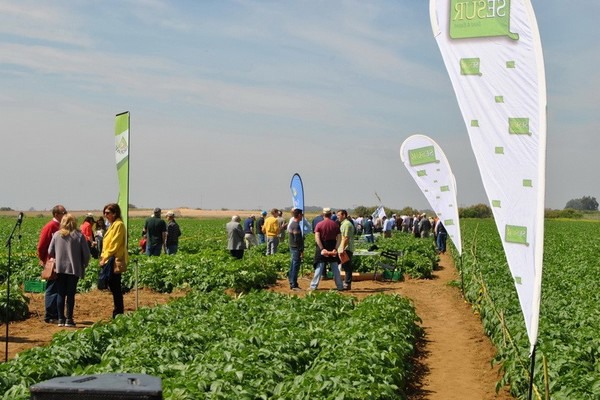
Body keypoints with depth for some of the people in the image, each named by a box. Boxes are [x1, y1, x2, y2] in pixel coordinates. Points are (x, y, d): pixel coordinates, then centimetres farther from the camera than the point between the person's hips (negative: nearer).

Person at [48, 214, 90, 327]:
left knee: (60, 294, 8)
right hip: (74, 269, -1)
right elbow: (86, 253, -3)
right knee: (71, 294, 4)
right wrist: (84, 265, 13)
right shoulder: (79, 235, -5)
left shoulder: (57, 235, 0)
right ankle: (69, 319, 4)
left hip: (60, 268, 1)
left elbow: (50, 252, 6)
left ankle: (61, 319, 9)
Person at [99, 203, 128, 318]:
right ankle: (117, 312, 14)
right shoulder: (113, 225, 19)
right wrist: (104, 258, 13)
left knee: (115, 288, -7)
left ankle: (118, 313, -3)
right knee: (113, 287, 10)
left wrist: (105, 258, -14)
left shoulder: (118, 225, -11)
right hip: (110, 261, 10)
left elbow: (115, 245, -17)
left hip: (114, 261, -10)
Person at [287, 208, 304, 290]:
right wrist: (301, 251, -18)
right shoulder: (296, 225, -18)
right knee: (295, 266, -6)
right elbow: (297, 240, -21)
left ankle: (292, 284, 20)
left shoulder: (291, 223, 13)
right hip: (296, 248, -10)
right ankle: (294, 285, -4)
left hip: (292, 247, 10)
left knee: (292, 266, 14)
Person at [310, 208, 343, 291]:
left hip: (323, 247, -2)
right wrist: (336, 249, -10)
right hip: (333, 247, 2)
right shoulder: (335, 224, 2)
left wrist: (322, 249, -15)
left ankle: (313, 286, 1)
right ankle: (340, 286, 11)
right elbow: (338, 238, -6)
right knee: (335, 267, 9)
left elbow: (317, 238, -14)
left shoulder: (319, 225, -4)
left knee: (319, 267, 2)